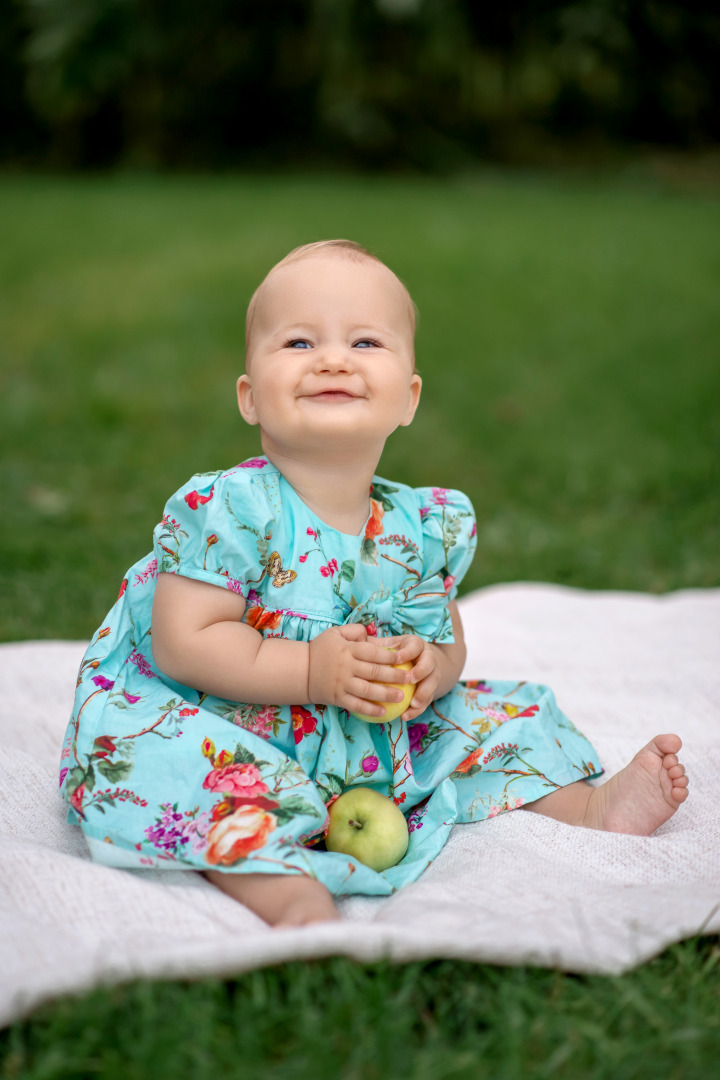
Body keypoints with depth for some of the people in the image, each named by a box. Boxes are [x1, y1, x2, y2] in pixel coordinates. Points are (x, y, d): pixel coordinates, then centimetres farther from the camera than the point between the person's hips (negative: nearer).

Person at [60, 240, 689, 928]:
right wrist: (314, 670, -26)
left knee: (493, 719, 2)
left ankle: (591, 807, 18)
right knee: (158, 760, -36)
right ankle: (289, 893, -44)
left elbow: (448, 639, 13)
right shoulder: (229, 509, -19)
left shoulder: (425, 525, 0)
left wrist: (431, 669, -12)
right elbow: (183, 644, -22)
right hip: (231, 735, -5)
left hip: (375, 742, 6)